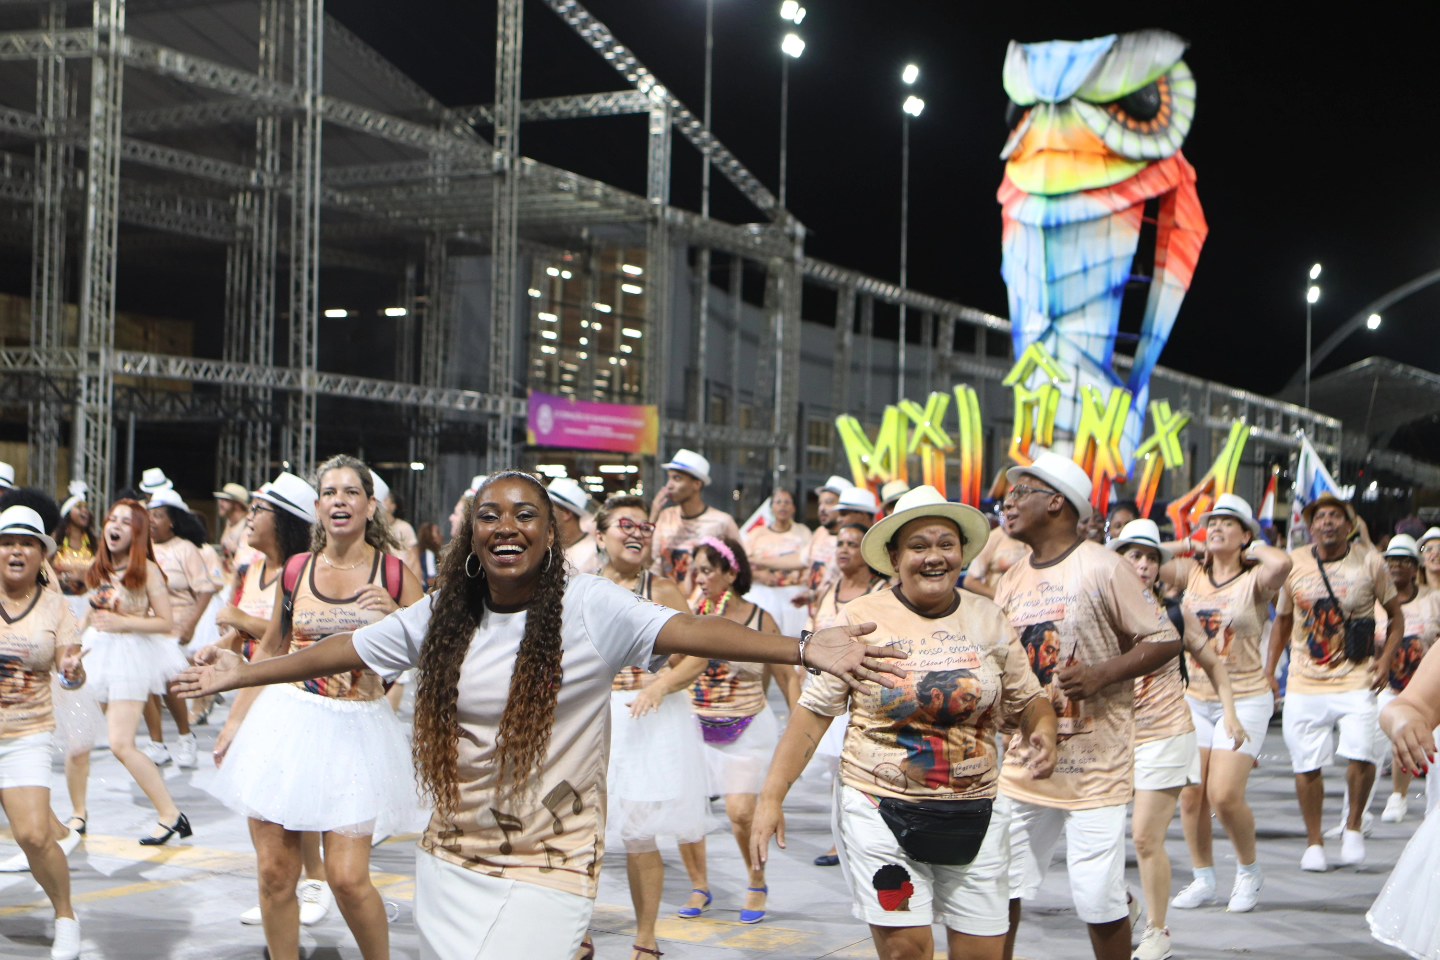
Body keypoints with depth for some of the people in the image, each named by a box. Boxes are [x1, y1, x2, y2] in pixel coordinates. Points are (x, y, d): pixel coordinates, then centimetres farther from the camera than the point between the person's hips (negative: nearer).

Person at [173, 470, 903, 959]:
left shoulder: (590, 607, -11)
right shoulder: (440, 616, 3)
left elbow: (686, 631, -24)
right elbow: (345, 651, 14)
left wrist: (802, 651, -37)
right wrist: (240, 674, 19)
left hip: (547, 867, -5)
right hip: (449, 861, 5)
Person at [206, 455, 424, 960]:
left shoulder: (395, 575, -2)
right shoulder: (295, 570, 6)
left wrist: (395, 618, -18)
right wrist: (235, 721, 16)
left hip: (355, 731, -3)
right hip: (286, 720, 3)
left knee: (347, 877, -8)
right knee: (275, 872, 2)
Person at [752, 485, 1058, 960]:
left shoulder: (988, 620, 4)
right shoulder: (860, 619, -5)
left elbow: (1027, 701, 11)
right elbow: (814, 711, -4)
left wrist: (1044, 732, -12)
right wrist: (772, 797, -9)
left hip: (974, 814, 3)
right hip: (880, 810, -3)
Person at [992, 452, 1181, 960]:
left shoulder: (1103, 567, -9)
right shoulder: (1011, 580, 12)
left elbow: (1165, 640, -9)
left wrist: (1102, 674, -20)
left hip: (1094, 764, -6)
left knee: (1098, 899, -3)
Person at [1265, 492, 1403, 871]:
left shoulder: (1370, 563, 0)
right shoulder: (1294, 564, 3)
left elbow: (1396, 615, 10)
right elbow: (1282, 621, 16)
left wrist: (1386, 659, -3)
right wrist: (1269, 669, 11)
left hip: (1356, 682, -2)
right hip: (1304, 684, 2)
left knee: (1360, 755, -18)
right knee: (1307, 765, 3)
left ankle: (1353, 828, 7)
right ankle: (1314, 842, 21)